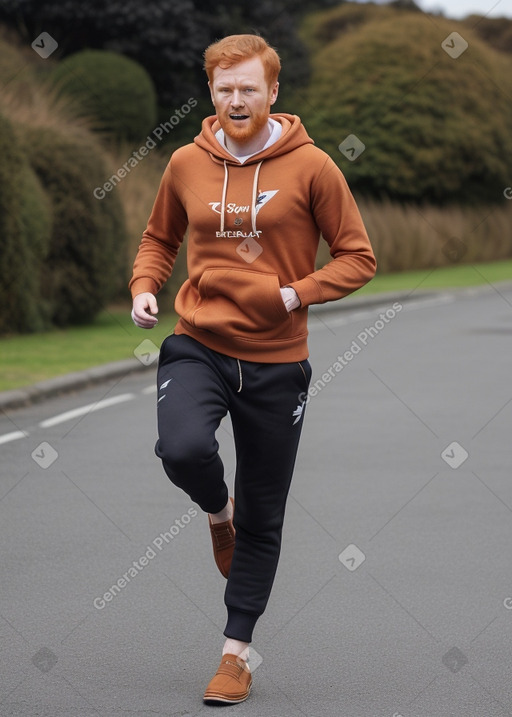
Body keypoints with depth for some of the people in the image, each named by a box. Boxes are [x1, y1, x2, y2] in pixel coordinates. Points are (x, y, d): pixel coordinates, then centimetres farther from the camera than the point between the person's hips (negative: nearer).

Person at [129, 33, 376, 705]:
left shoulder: (310, 165, -6)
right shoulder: (186, 164, 3)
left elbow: (358, 257, -2)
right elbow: (160, 240, 19)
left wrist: (294, 295, -16)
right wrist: (144, 287, 0)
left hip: (276, 360, -1)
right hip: (198, 345, 1)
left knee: (263, 521, 6)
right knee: (184, 448, -30)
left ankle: (237, 652, 23)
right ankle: (220, 514, 7)